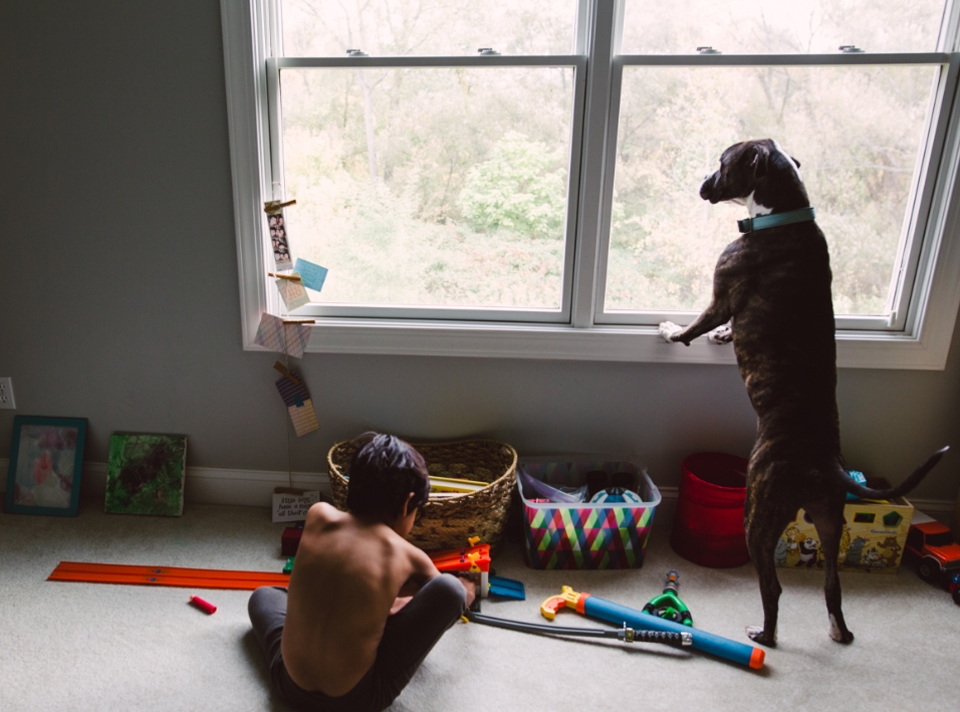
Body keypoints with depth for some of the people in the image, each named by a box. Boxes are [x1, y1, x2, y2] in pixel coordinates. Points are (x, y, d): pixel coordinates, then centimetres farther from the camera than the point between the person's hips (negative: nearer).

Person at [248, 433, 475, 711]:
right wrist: (466, 593, 34)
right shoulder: (408, 556, -11)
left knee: (262, 595, 31)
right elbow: (445, 594, 12)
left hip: (292, 688, 4)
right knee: (451, 589, -3)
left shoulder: (318, 515, -6)